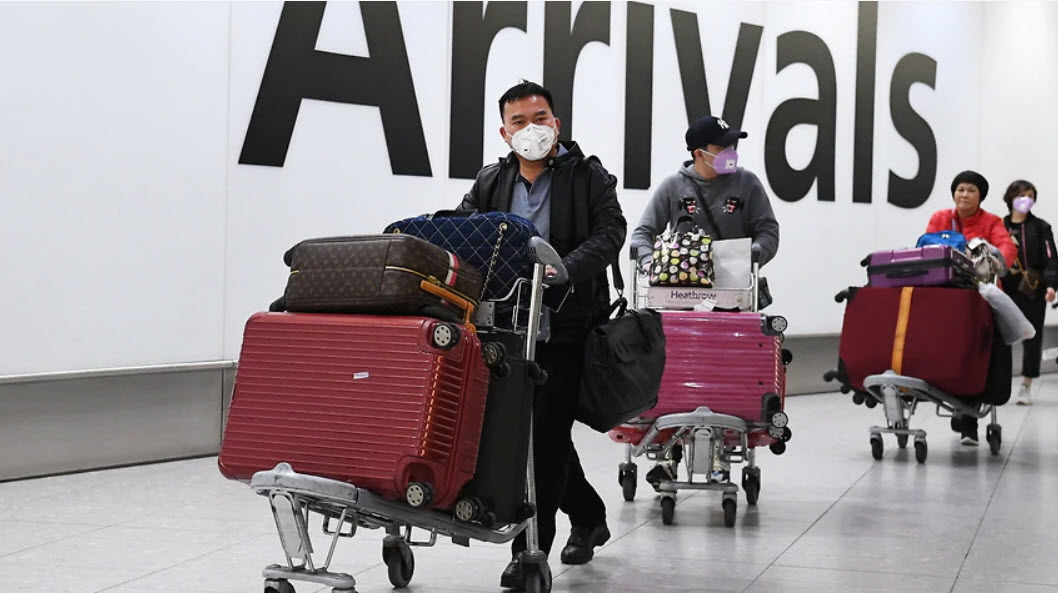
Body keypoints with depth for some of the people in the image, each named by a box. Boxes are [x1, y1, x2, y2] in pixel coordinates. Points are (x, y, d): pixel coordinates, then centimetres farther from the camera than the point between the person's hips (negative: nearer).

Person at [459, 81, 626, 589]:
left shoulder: (588, 177, 0)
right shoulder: (489, 184, 13)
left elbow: (609, 233, -11)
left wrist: (562, 271, -27)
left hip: (565, 328, -5)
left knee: (546, 436, -7)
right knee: (536, 432, 15)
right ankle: (588, 517, 36)